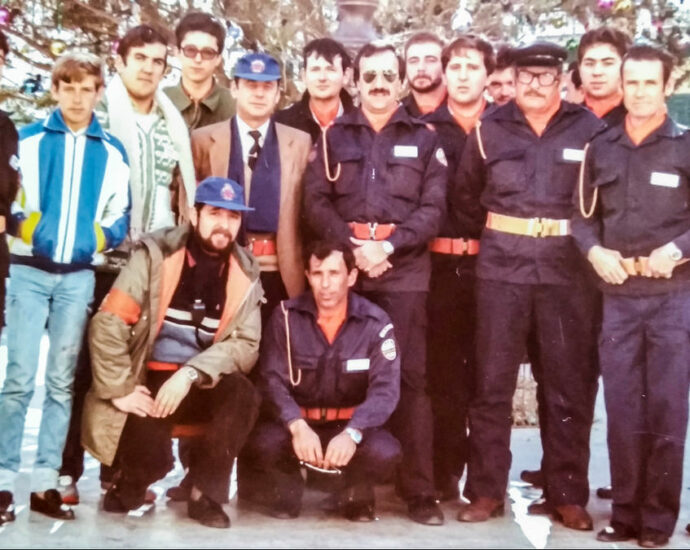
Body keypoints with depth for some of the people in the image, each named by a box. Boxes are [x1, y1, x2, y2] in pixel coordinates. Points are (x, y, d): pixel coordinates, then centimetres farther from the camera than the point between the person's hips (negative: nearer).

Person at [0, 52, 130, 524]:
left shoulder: (113, 152, 10)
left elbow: (120, 215, 11)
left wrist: (101, 238, -7)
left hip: (79, 277, 2)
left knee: (62, 380, 4)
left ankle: (46, 484, 10)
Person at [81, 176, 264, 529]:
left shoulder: (245, 274, 1)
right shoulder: (156, 254, -8)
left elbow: (245, 345, -6)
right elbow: (108, 323, -13)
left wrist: (190, 374, -21)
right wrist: (120, 389, -18)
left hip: (199, 388, 3)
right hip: (146, 384, -3)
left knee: (242, 394, -28)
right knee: (149, 457, -28)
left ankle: (206, 492, -9)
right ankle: (131, 484, 12)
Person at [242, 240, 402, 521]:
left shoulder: (375, 322, -8)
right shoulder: (287, 316, -7)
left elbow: (385, 388, -17)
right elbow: (272, 379, -14)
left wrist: (353, 433, -35)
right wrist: (297, 426, -33)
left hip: (352, 424, 0)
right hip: (298, 422, 0)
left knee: (385, 452, -32)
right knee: (263, 442, -32)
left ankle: (356, 491, 6)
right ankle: (288, 487, 5)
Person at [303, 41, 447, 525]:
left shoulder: (424, 139, 10)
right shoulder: (334, 136, 12)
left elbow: (432, 207, 1)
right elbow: (316, 201, 3)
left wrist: (390, 245, -12)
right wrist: (353, 245, -10)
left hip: (405, 269, -1)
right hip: (345, 267, 1)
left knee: (410, 376, -3)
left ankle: (419, 490, 2)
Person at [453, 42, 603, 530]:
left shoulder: (589, 129, 0)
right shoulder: (490, 129, 7)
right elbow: (464, 197, 18)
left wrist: (581, 236, 2)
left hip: (568, 268, -1)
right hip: (503, 265, 1)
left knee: (570, 384, 4)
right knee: (492, 383, 3)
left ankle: (569, 495, 14)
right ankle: (486, 491, 13)